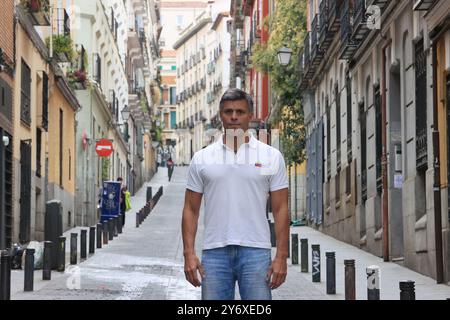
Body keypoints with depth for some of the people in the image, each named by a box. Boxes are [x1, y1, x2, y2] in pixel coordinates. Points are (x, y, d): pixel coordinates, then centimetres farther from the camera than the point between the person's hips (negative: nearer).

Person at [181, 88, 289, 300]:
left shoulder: (271, 156, 5)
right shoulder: (202, 158, 9)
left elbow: (280, 210, 3)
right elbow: (191, 209, 8)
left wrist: (281, 257, -5)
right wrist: (189, 253, -2)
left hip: (256, 251, -1)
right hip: (214, 251, 1)